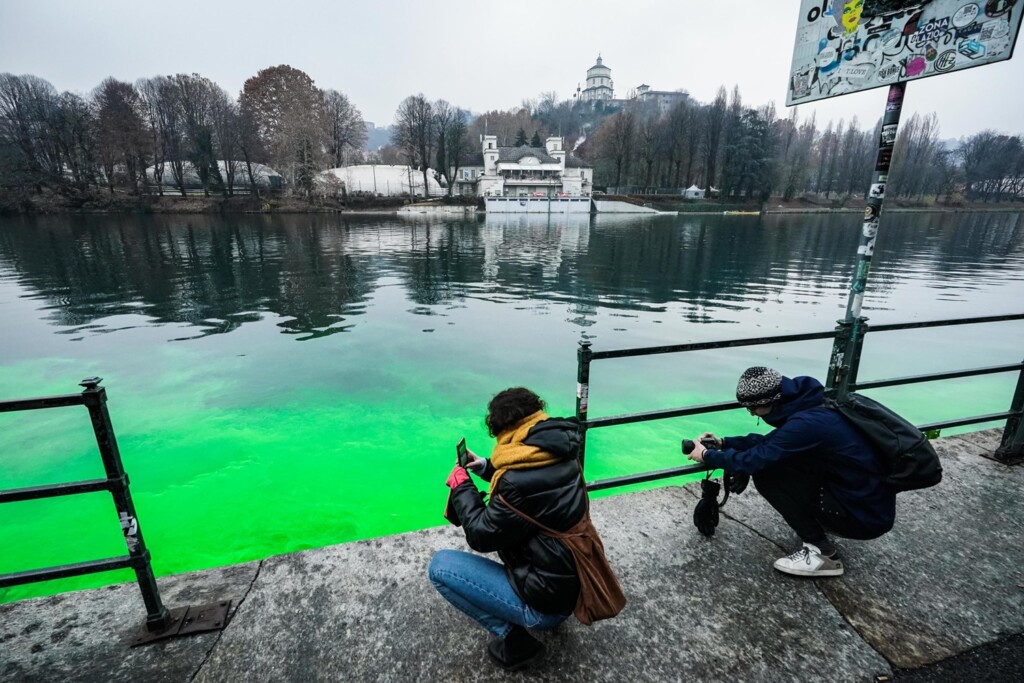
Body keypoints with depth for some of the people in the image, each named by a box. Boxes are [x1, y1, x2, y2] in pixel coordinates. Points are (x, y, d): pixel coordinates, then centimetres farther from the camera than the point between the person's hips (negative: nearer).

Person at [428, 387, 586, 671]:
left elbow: (481, 536, -17)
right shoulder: (559, 456, -6)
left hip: (545, 602, -8)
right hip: (570, 583, 8)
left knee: (440, 565, -4)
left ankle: (514, 639, 1)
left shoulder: (523, 482, -31)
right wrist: (487, 468, 6)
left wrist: (461, 485, -5)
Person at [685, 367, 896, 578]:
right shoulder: (807, 407, 0)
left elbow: (755, 461, -22)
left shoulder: (807, 423, -28)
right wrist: (724, 442, 9)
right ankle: (822, 522, 19)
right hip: (871, 500, 9)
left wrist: (707, 455, -7)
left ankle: (822, 553, -3)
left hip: (866, 515, -9)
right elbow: (770, 442, 14)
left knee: (766, 475, -13)